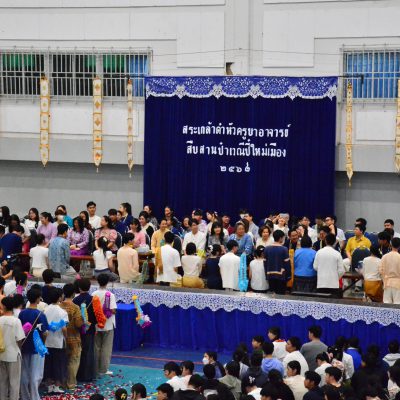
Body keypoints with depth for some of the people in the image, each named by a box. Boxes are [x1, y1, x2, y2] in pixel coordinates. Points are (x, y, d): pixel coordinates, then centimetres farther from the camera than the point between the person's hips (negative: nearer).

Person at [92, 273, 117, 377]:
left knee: (96, 347, 12)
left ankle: (96, 369, 17)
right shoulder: (110, 295, -13)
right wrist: (114, 311, 2)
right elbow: (113, 310, -18)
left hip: (96, 325, 3)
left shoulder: (94, 294, -4)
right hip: (108, 325, -3)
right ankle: (103, 369, 5)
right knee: (106, 348, 4)